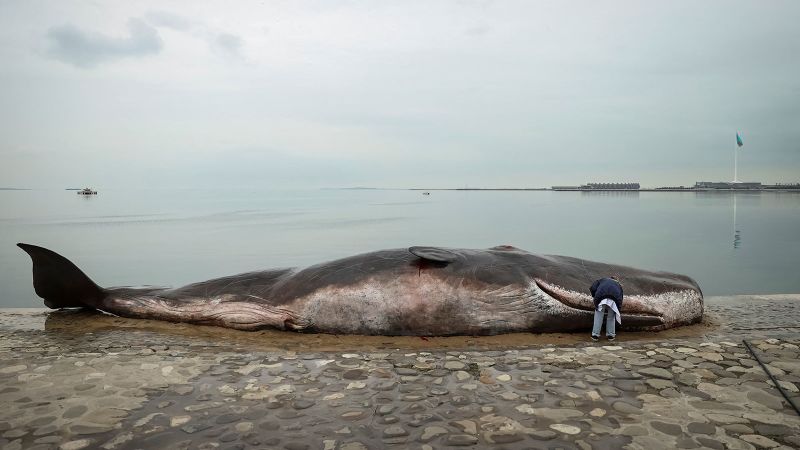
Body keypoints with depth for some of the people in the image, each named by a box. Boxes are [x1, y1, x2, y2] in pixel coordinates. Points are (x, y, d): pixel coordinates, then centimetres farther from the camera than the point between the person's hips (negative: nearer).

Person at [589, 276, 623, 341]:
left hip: (601, 298, -1)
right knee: (611, 317, 17)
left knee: (598, 316, 7)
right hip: (614, 299, 1)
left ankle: (595, 335, 9)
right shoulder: (618, 285, 38)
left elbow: (592, 288, 19)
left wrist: (595, 297, 32)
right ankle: (611, 335, 21)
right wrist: (618, 310, 39)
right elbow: (620, 299, 33)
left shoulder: (602, 280, 34)